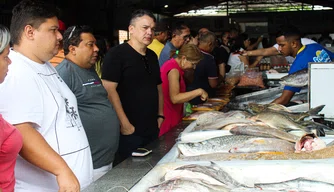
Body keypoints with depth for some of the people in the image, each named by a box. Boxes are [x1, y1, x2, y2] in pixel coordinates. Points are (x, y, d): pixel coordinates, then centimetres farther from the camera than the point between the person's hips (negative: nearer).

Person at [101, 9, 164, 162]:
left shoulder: (152, 56, 13)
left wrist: (160, 115, 13)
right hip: (130, 132, -7)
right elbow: (109, 90, -17)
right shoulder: (116, 54, -10)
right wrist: (124, 124, -19)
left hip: (152, 130, 7)